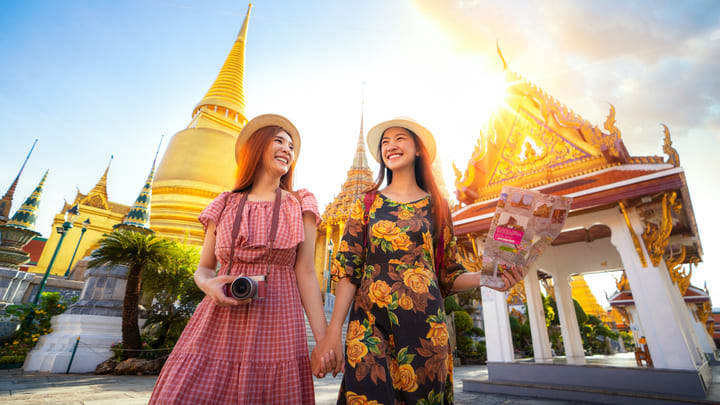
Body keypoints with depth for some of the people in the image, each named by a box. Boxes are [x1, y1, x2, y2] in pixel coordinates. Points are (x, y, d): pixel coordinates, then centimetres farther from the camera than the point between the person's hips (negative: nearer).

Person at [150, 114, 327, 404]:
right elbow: (204, 269, 14)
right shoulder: (224, 205, 9)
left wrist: (323, 338, -7)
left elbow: (306, 273, -1)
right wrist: (209, 285, -10)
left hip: (276, 330, -1)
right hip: (218, 328, 2)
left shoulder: (300, 206, 4)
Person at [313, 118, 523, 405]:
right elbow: (347, 269, 1)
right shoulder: (368, 203, 7)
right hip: (370, 322, 0)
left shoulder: (437, 206, 8)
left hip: (424, 322, 1)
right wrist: (333, 332, -7)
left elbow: (448, 276, 9)